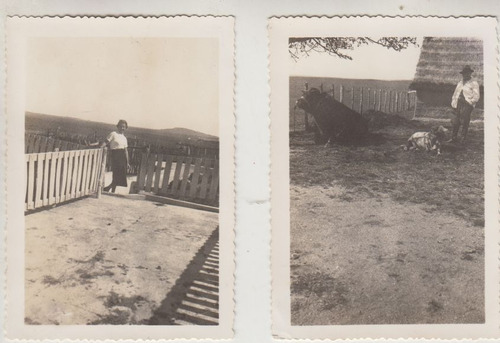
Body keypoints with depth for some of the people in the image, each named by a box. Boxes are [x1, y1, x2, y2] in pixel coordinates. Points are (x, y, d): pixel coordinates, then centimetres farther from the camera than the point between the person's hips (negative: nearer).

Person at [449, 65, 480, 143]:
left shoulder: (474, 84, 2)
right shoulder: (460, 83, 20)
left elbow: (476, 97, -4)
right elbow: (455, 94, 22)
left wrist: (469, 102, -13)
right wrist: (453, 104, 12)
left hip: (467, 105, -5)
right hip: (458, 105, 5)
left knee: (465, 123, -5)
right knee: (455, 122, 3)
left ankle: (463, 139, 3)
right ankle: (454, 137, 12)